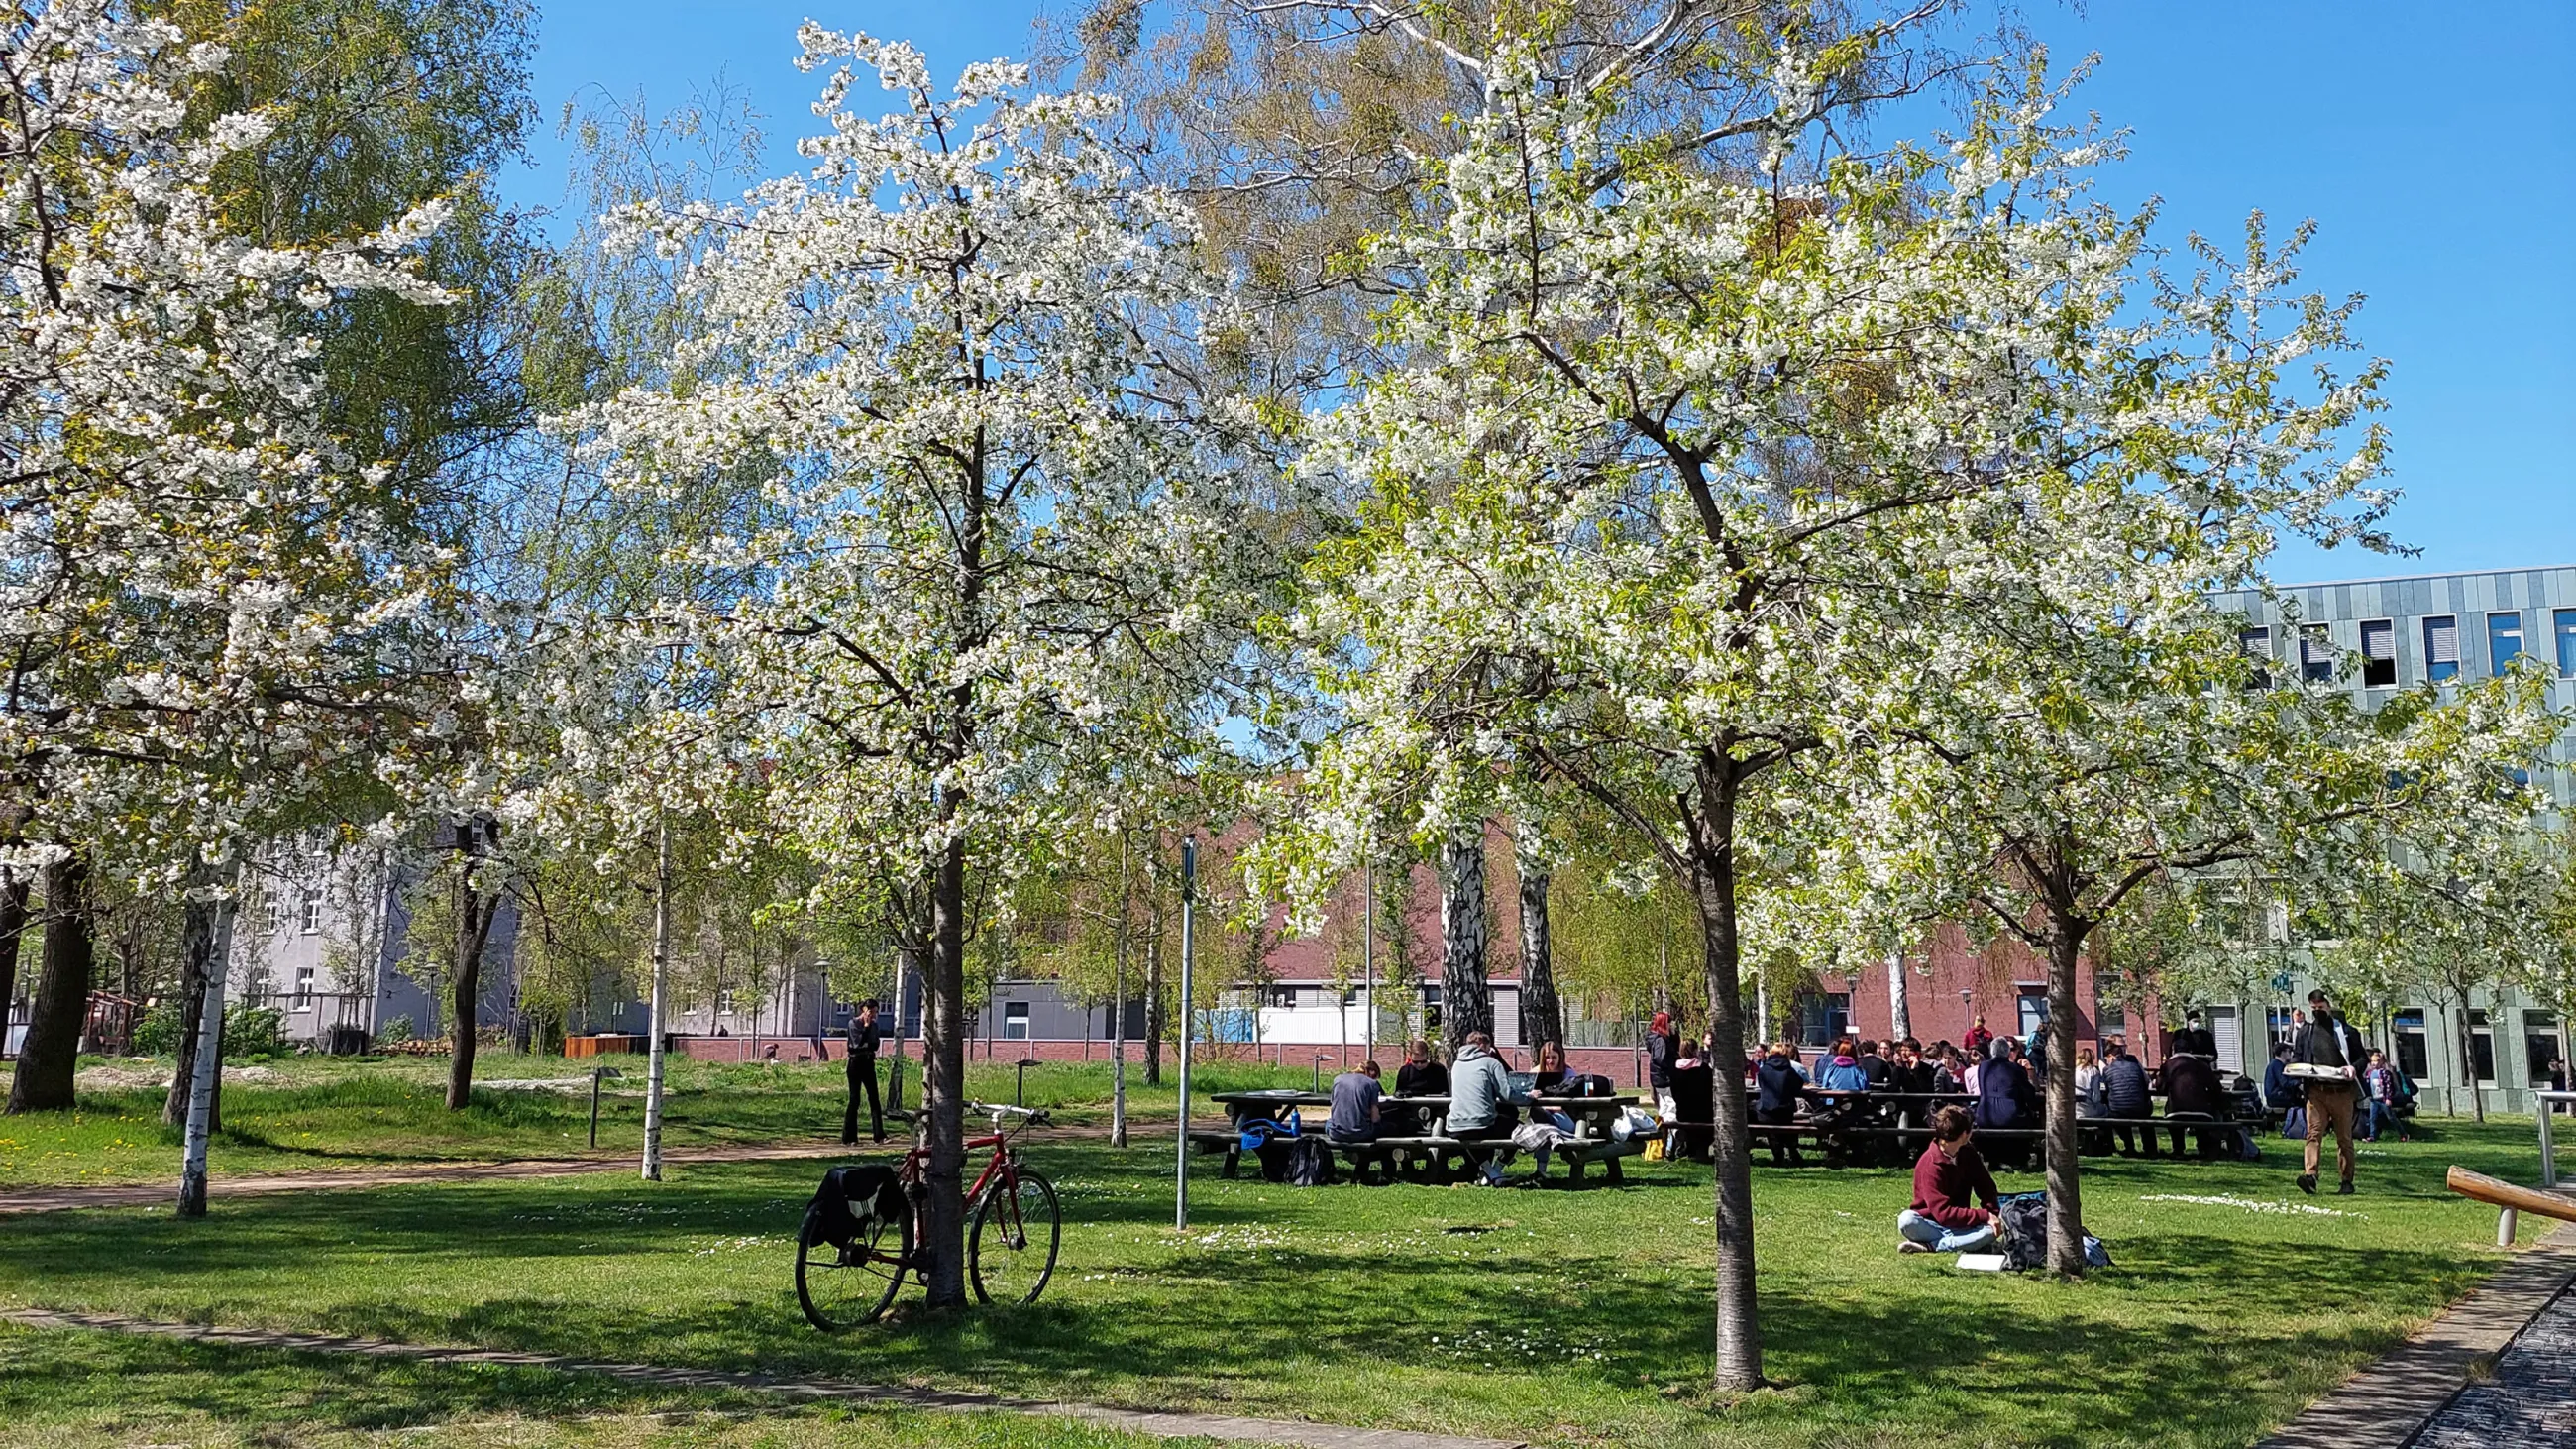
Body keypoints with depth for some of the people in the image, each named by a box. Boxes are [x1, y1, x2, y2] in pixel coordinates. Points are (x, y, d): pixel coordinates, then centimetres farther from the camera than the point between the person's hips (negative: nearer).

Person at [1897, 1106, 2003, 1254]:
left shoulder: (1967, 1153, 1)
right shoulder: (1930, 1165, -20)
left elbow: (1986, 1187, 5)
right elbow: (1943, 1213, -24)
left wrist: (1993, 1216, -14)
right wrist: (1985, 1216, -25)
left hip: (1960, 1225, 5)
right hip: (1932, 1224, -5)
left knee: (1989, 1231, -29)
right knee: (1906, 1220, -37)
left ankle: (1929, 1246, -27)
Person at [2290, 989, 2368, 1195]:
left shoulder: (2346, 1030, 9)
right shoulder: (2305, 1032, 15)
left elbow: (2362, 1058, 11)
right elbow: (2296, 1058, 20)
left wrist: (2353, 1068, -10)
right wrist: (2298, 1069, -3)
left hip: (2342, 1091, -1)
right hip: (2316, 1091, 1)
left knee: (2344, 1137, 5)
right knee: (2314, 1133, -12)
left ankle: (2346, 1181, 12)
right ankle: (2310, 1175, -23)